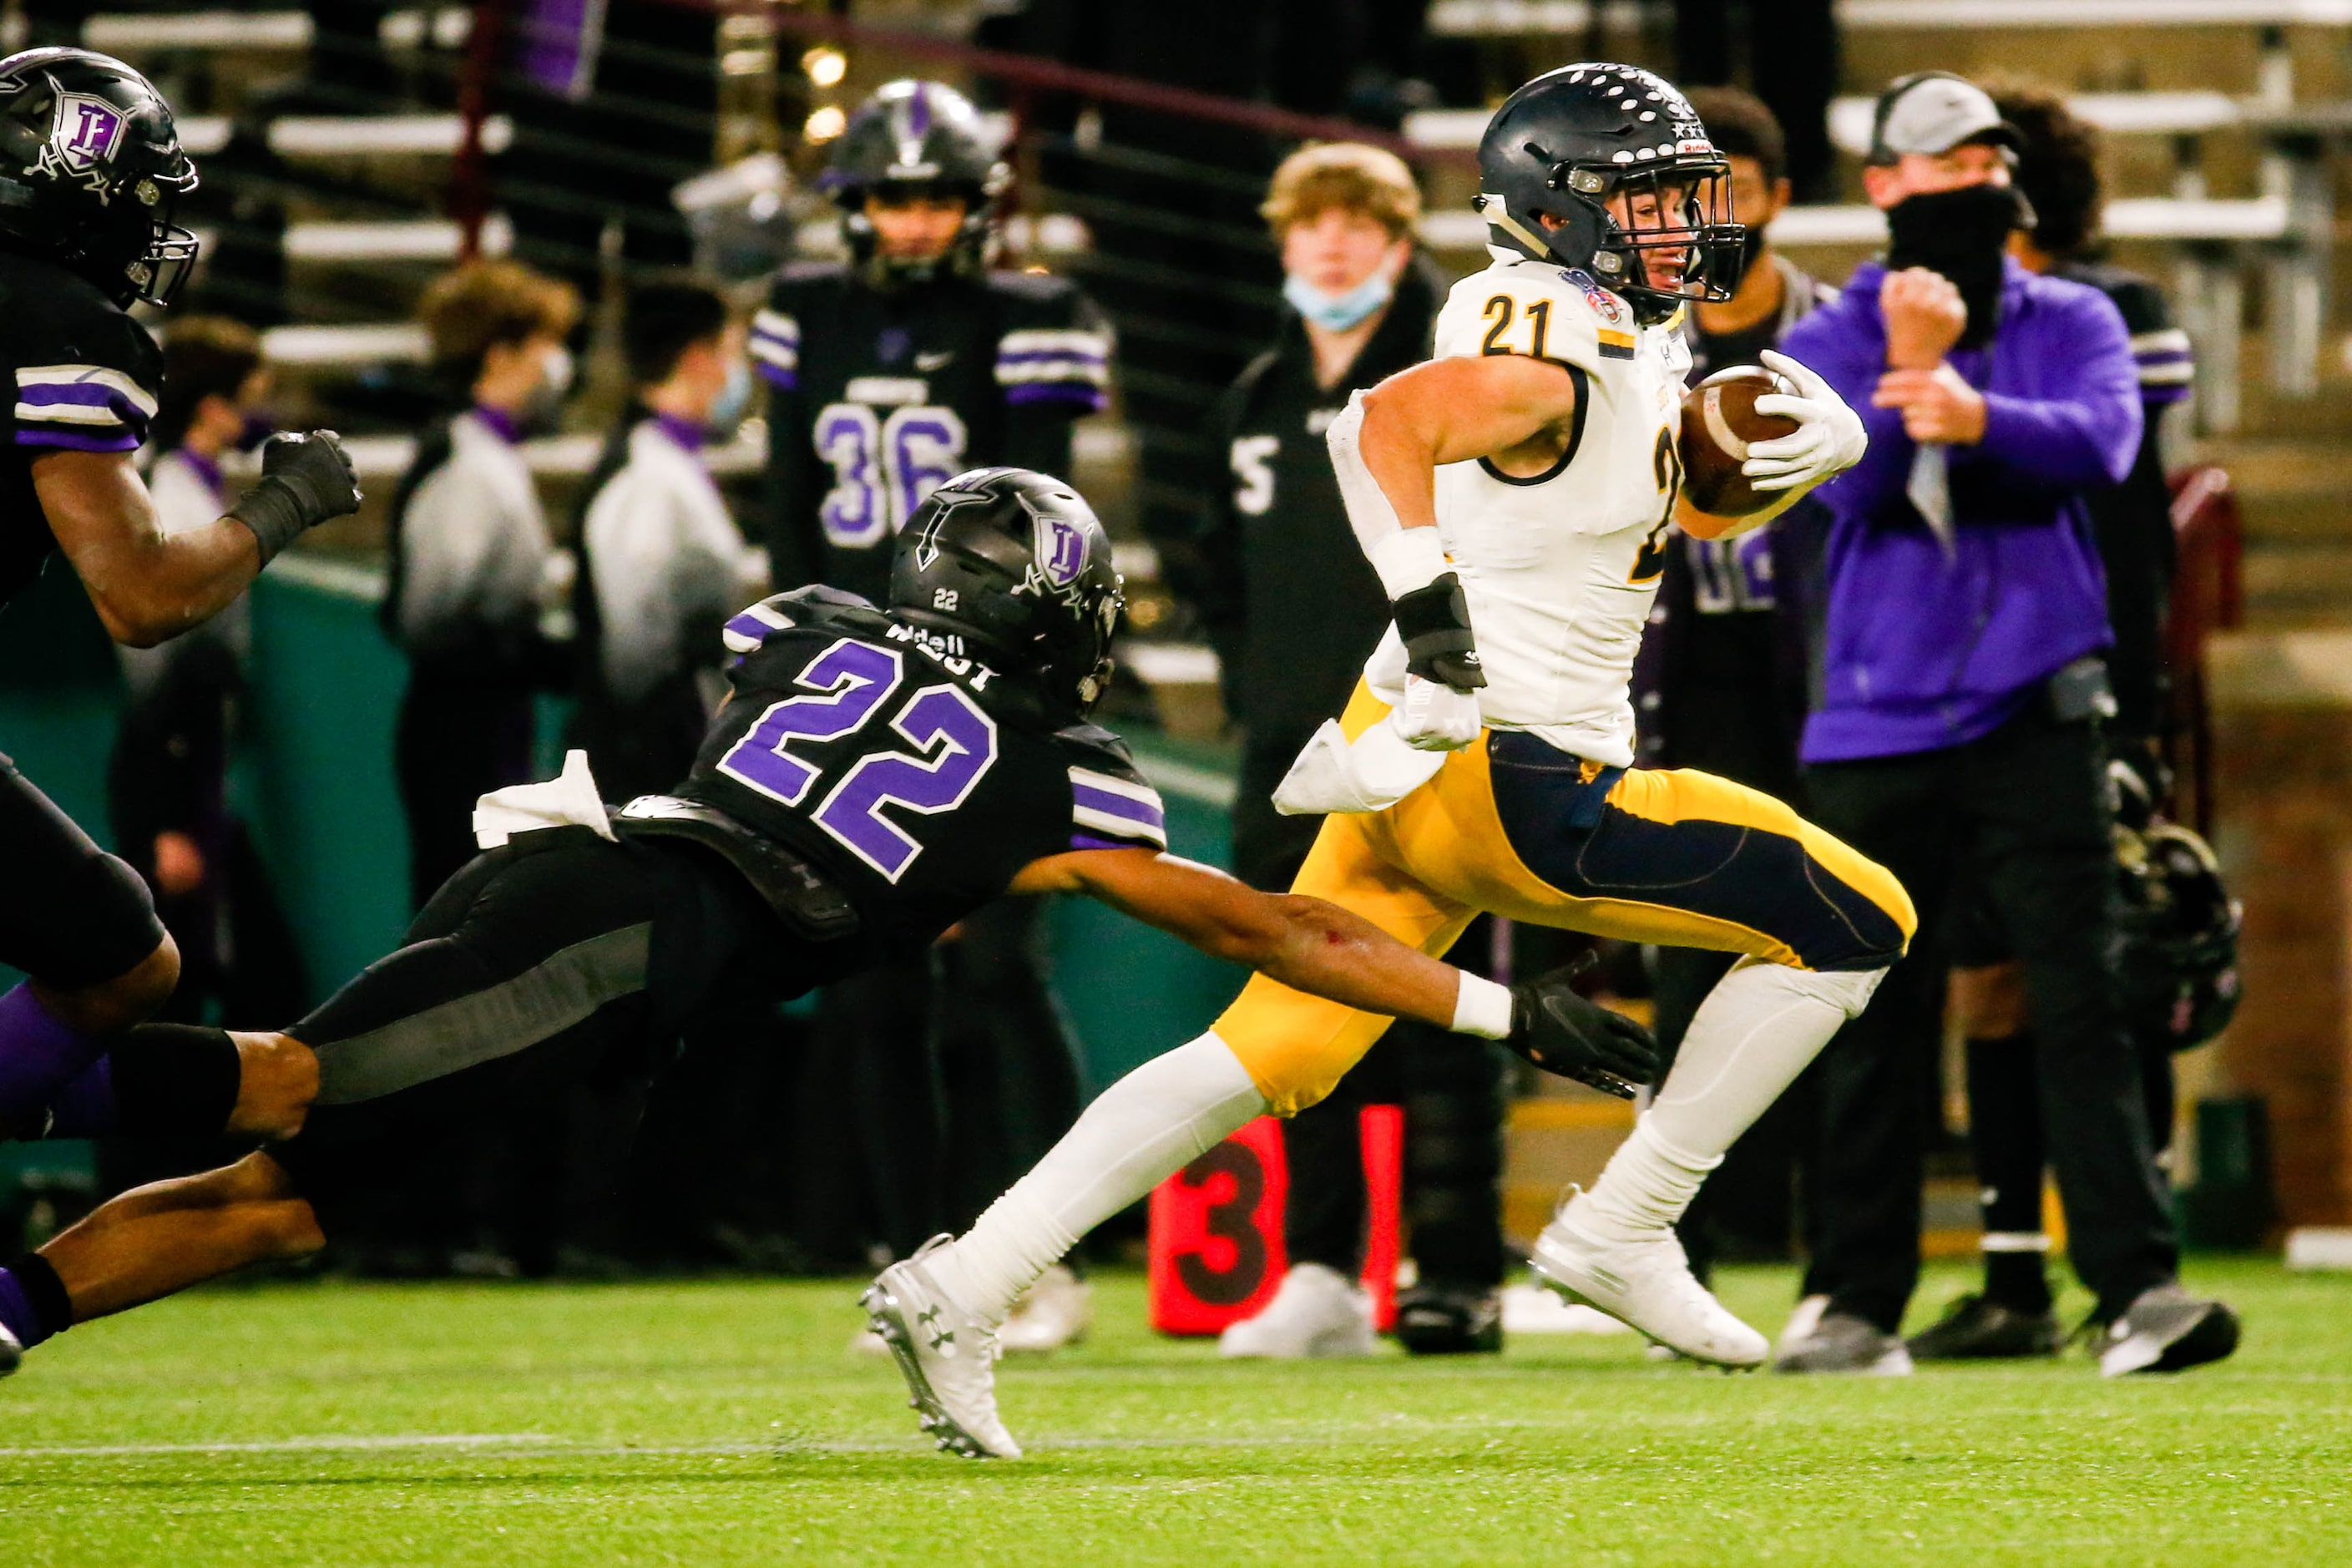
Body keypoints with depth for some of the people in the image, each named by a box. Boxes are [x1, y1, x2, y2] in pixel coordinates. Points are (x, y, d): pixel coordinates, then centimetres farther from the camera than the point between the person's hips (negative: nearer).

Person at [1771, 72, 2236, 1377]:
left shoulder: (2071, 325, 7)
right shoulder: (1826, 345, 7)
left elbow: (2102, 440, -14)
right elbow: (1847, 483, -10)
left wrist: (1979, 417, -32)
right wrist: (1910, 371, -24)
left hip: (2032, 716, -1)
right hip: (1877, 719, 1)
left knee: (2078, 1000, -11)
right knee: (1873, 1021, 5)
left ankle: (2139, 1288, -17)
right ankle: (1856, 1298, 15)